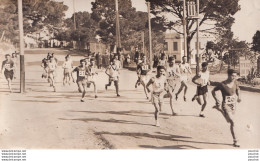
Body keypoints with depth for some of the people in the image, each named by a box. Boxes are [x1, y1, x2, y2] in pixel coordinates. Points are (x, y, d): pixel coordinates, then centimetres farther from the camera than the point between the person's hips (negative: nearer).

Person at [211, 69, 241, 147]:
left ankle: (219, 109, 57)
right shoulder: (222, 85, -20)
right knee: (232, 122, -17)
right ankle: (235, 141, -11)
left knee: (229, 120, 29)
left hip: (233, 104, 7)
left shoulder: (235, 82, -6)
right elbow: (213, 91, -5)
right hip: (226, 105, -6)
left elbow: (238, 89, 16)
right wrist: (217, 100, -16)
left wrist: (238, 97, -1)